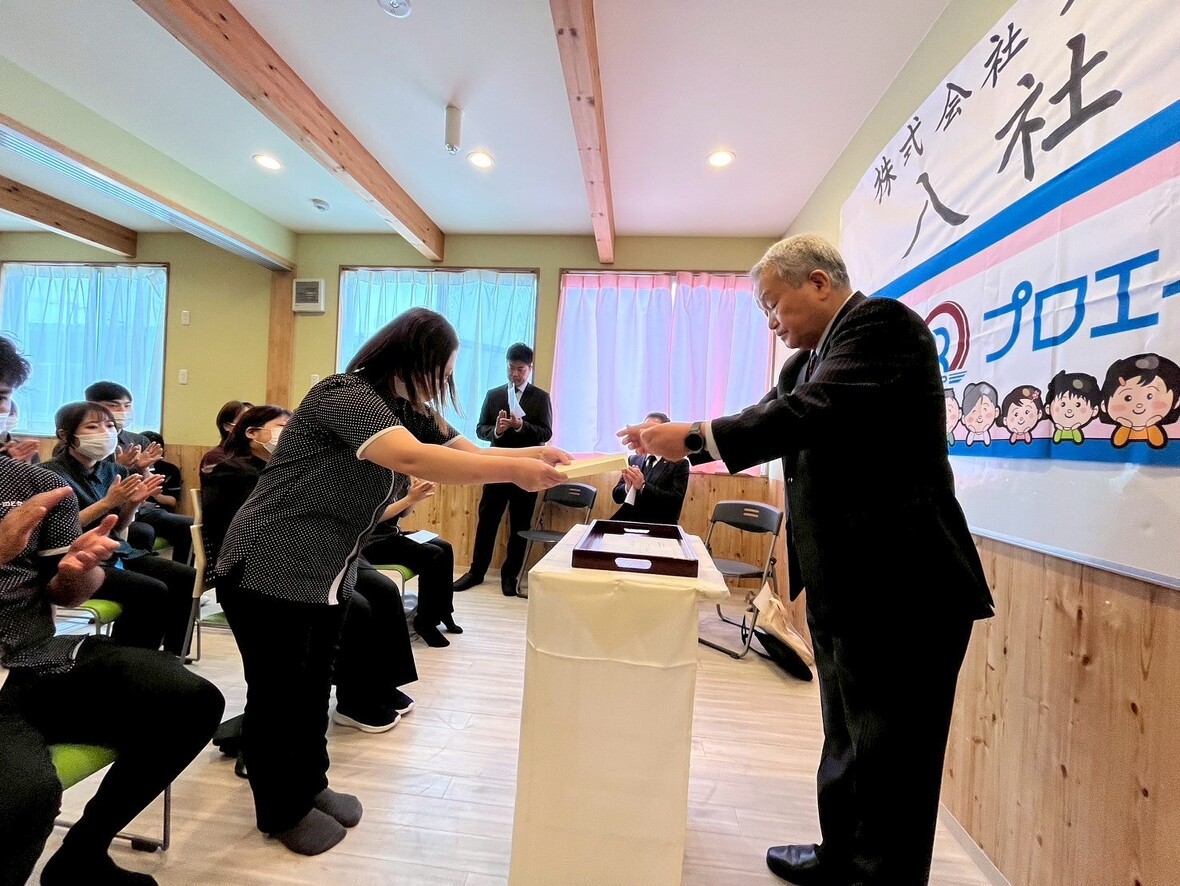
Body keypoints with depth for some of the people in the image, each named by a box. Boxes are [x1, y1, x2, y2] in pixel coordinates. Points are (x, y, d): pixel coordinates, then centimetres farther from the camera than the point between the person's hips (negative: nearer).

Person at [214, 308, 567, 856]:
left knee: (313, 687, 19)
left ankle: (310, 785, 38)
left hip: (327, 579, 8)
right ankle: (282, 810, 28)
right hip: (268, 574, -8)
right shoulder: (344, 396, -24)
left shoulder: (410, 412, 5)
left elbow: (472, 453, -1)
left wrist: (533, 456, -17)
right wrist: (514, 471, -39)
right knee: (277, 694, 8)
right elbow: (413, 459, -39)